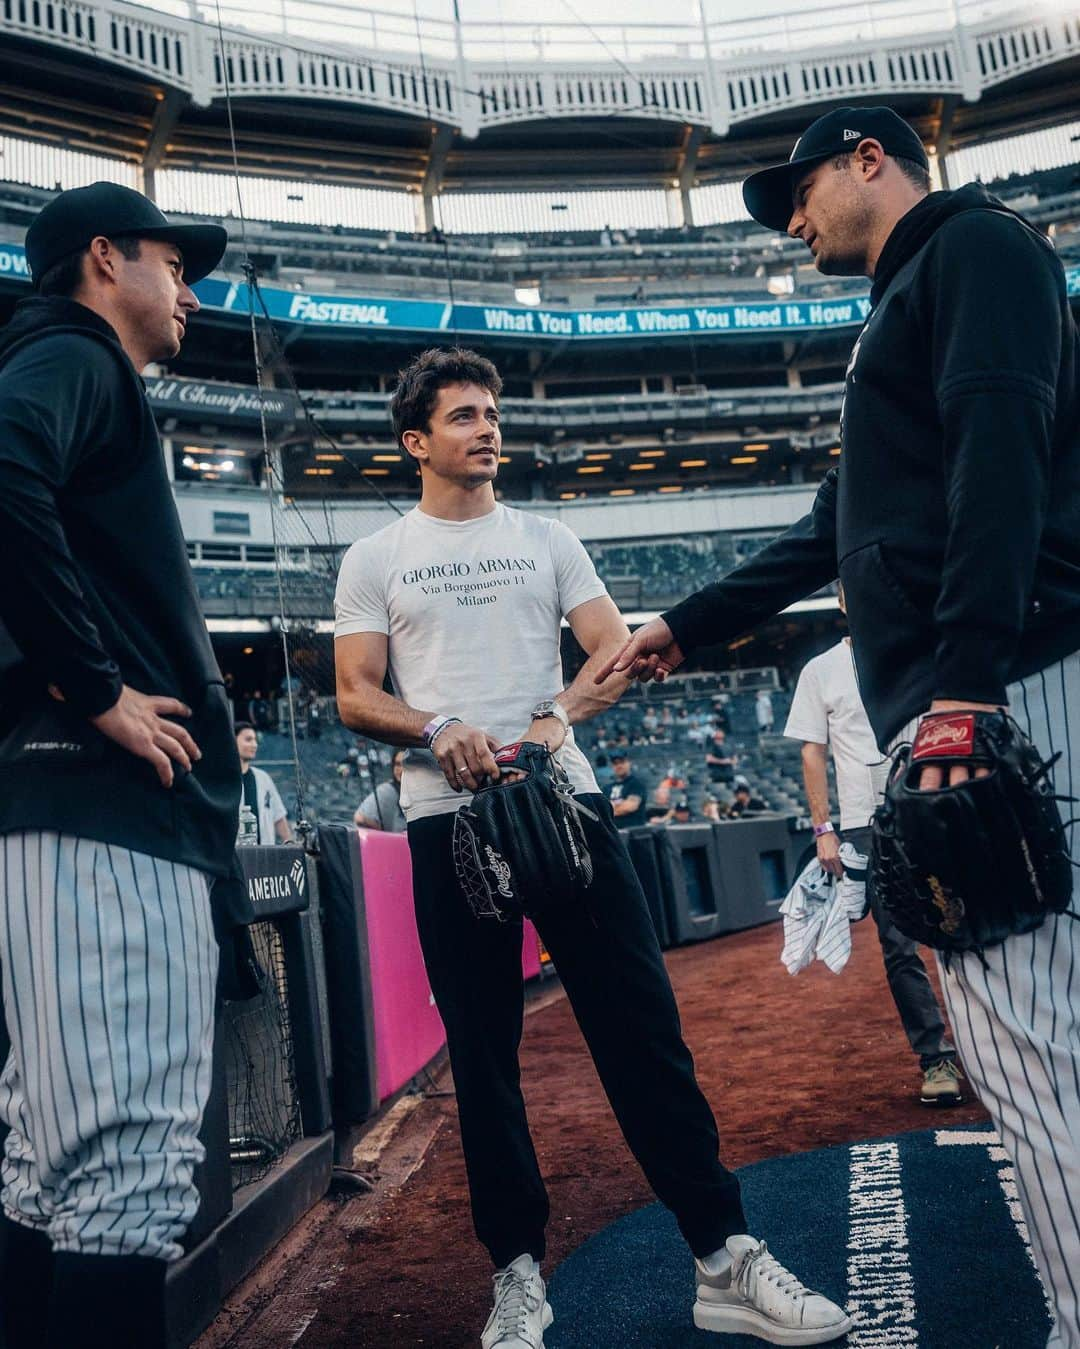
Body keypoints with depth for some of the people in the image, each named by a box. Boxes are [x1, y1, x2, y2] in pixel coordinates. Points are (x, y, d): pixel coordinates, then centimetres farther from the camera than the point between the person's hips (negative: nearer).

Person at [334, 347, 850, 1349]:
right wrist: (438, 731, -17)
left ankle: (724, 1259, 3)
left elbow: (616, 651, 5)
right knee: (481, 1051, 5)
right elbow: (355, 696, 3)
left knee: (642, 1025, -3)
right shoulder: (374, 560, 9)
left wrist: (553, 718, -15)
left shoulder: (546, 540, 14)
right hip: (446, 819, -1)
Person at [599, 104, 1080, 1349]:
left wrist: (960, 681, -24)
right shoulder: (902, 311, 32)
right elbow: (836, 532, 36)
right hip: (948, 708, 10)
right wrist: (689, 625, 39)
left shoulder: (973, 245, 4)